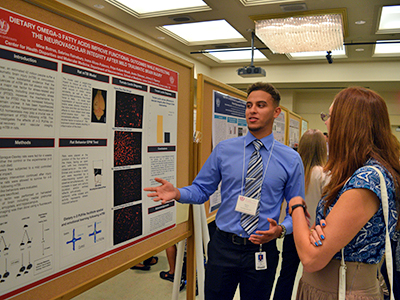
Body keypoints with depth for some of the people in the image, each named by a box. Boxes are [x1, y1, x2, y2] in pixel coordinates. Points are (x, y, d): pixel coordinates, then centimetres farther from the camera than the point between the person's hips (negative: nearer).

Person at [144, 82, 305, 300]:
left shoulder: (291, 159, -3)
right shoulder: (224, 150, -2)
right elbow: (202, 189, 1)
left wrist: (281, 229, -19)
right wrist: (177, 193, -18)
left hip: (262, 251, 0)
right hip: (223, 247, 0)